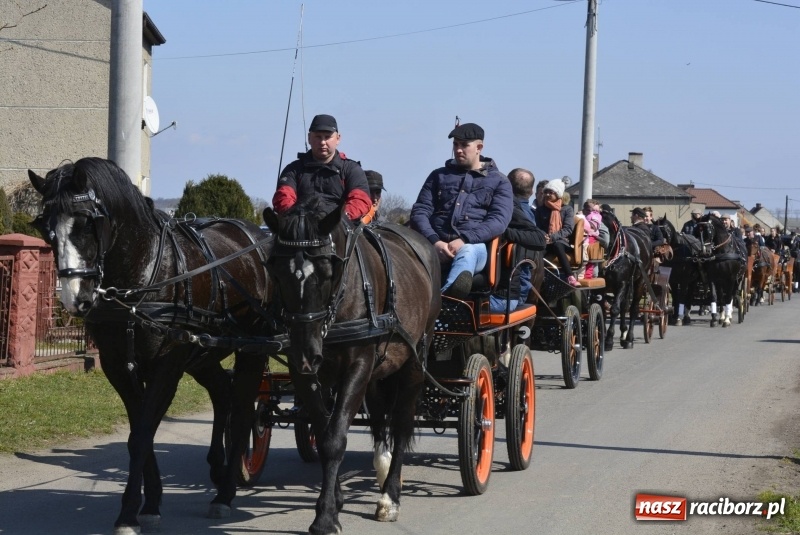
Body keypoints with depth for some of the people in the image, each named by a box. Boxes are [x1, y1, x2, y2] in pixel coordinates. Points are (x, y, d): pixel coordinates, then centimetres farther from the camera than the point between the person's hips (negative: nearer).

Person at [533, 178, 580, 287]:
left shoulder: (567, 209, 10)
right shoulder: (540, 210, 19)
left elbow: (568, 229, -3)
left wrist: (553, 237, -19)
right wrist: (543, 237, -13)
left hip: (561, 242, -1)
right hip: (545, 244, 1)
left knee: (557, 245, -40)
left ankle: (570, 278, -54)